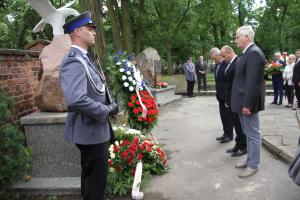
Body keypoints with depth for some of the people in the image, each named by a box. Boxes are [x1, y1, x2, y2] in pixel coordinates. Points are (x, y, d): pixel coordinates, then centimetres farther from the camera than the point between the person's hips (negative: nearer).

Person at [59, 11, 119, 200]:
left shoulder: (83, 58, 11)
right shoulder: (74, 61, -22)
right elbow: (76, 101, -35)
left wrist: (109, 106, 6)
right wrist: (107, 110, -21)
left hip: (95, 128, 10)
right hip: (91, 130, -10)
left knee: (91, 175, 25)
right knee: (97, 177, 4)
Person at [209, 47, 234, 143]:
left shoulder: (227, 64, -17)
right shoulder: (216, 65, 10)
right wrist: (217, 93, 14)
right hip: (221, 95, 8)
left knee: (228, 115, 2)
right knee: (223, 115, 13)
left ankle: (229, 135, 13)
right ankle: (225, 133, 23)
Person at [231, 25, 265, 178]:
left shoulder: (253, 53, -18)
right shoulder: (249, 52, 13)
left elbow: (252, 82, -24)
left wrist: (247, 104, -23)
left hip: (248, 102, -10)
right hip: (244, 101, 10)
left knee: (253, 135, 3)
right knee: (249, 134, 19)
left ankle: (253, 165, 16)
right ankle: (250, 159, 32)